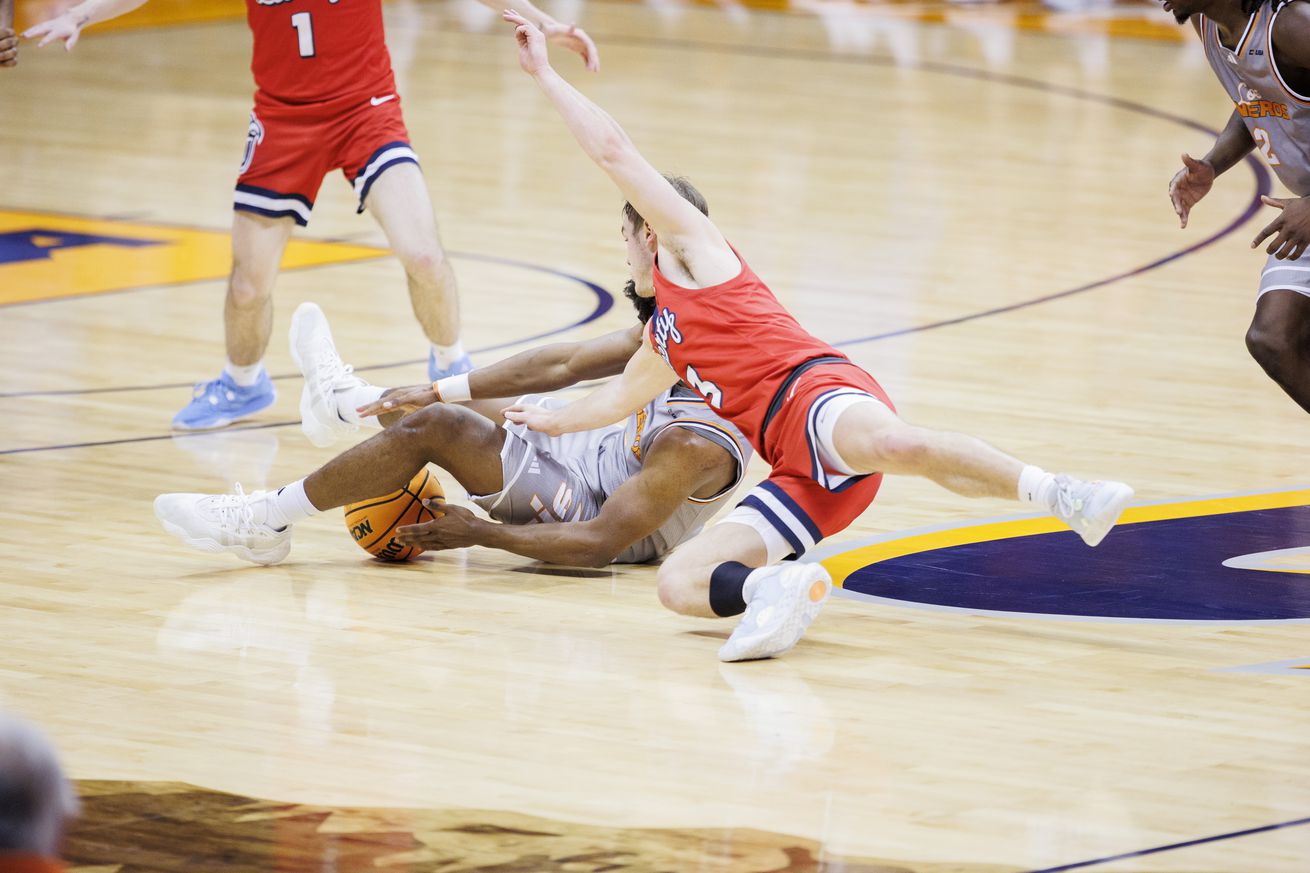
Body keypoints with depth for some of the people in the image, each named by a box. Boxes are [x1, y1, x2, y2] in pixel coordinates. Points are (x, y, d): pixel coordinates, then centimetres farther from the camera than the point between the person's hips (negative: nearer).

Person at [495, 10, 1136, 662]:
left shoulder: (690, 248, 18)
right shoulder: (661, 339, 41)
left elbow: (612, 149, 12)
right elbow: (622, 394, 64)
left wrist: (544, 74, 19)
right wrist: (553, 421, 79)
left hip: (817, 390, -8)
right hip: (802, 473, 8)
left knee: (899, 445, -45)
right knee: (677, 583, -10)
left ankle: (1062, 496, -39)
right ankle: (776, 590, -38)